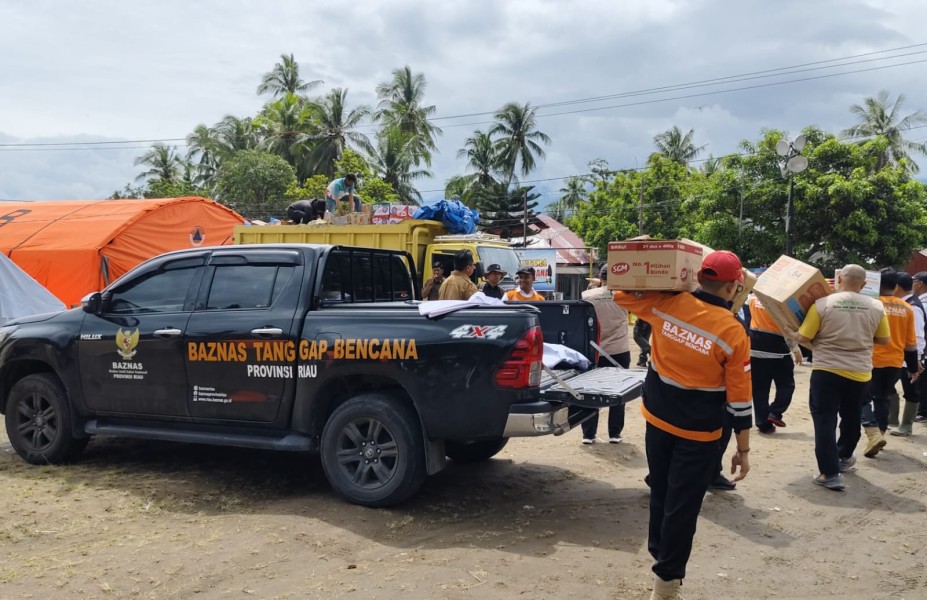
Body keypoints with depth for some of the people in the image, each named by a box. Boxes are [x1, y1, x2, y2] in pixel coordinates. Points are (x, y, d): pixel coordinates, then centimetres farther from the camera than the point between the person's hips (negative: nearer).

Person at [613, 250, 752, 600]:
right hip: (698, 433, -4)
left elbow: (622, 295, 7)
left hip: (657, 421, 4)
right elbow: (739, 399, -11)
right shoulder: (733, 332, -17)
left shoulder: (667, 305, -11)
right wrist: (743, 449, -3)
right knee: (682, 507, 7)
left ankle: (659, 555, 39)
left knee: (660, 494, 22)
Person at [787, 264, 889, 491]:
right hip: (860, 374, 4)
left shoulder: (822, 304, -11)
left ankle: (830, 473, -3)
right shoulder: (876, 307, -3)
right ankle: (844, 457, 43)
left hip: (826, 371, -3)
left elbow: (804, 338, -8)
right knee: (851, 418, 24)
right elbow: (884, 340, 7)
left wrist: (789, 332, 12)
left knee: (825, 421, 1)